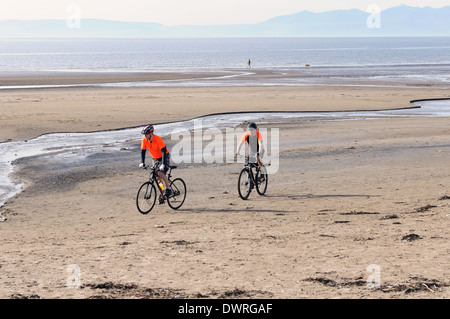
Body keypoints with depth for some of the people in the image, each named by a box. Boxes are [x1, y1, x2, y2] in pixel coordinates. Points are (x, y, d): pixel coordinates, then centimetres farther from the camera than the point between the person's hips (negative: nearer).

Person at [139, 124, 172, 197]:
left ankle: (168, 188, -7)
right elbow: (143, 151, -6)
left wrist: (163, 164, -44)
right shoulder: (144, 140, -15)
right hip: (155, 158, 6)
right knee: (156, 176, 1)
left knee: (161, 173, -23)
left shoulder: (158, 139, -31)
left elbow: (164, 152, -35)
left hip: (164, 157, -6)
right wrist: (142, 163, -18)